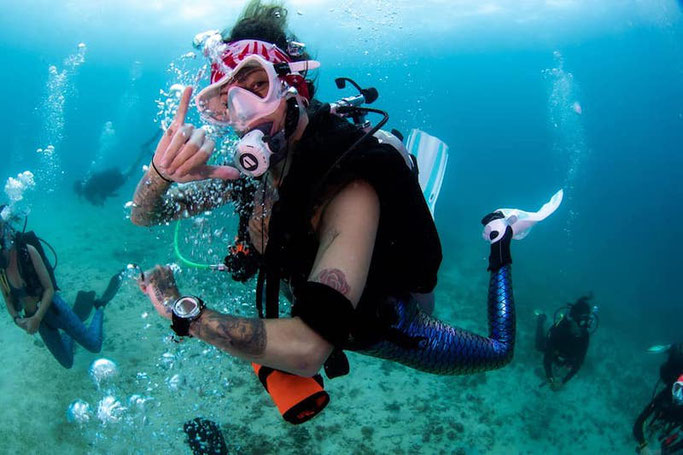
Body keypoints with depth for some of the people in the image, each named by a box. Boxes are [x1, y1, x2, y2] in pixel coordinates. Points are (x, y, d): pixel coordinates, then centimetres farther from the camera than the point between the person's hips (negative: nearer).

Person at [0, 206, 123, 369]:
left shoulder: (27, 251, -21)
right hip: (33, 317, 4)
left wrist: (36, 318, -23)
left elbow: (49, 289, -16)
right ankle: (68, 333, 40)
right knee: (67, 362, 12)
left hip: (53, 308, -4)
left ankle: (99, 306, 21)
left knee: (94, 345, 0)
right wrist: (17, 319, -13)